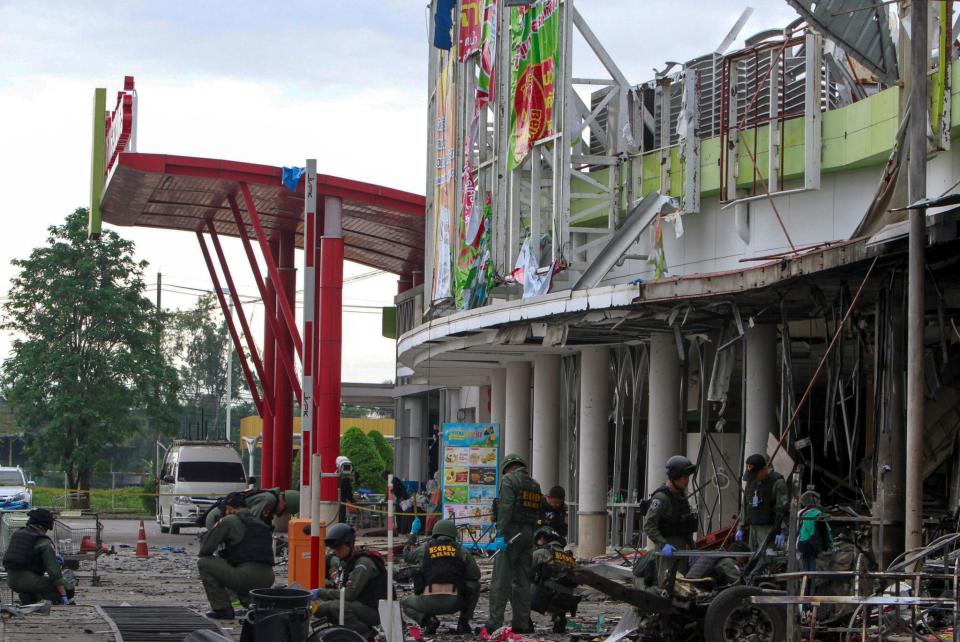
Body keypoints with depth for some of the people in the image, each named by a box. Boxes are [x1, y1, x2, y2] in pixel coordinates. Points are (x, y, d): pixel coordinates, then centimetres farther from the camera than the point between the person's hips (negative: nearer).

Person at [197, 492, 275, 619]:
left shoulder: (229, 521, 3)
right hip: (267, 580, 7)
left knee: (203, 563, 8)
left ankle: (221, 608, 5)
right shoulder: (262, 524, 25)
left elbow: (205, 549, 2)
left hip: (246, 576, -7)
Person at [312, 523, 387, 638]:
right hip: (357, 606, 10)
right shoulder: (346, 561, 12)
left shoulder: (364, 563, -19)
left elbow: (349, 594, -26)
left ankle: (366, 634, -15)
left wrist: (320, 593, -20)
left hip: (373, 611, -10)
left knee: (336, 606, -31)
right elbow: (341, 590, 12)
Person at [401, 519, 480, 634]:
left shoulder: (424, 549, 7)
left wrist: (413, 534, 41)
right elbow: (476, 575, 8)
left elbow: (406, 556, 28)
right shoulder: (460, 550, 6)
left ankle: (428, 620, 0)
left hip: (429, 603, 0)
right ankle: (463, 623, 17)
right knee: (475, 586, 28)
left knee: (404, 604, 31)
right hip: (454, 604, 0)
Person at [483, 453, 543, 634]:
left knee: (501, 580, -7)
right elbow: (537, 513, 13)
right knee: (522, 580, 11)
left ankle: (495, 623, -11)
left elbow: (505, 508, -17)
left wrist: (501, 534, -21)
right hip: (528, 534, 7)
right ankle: (522, 623, 10)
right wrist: (531, 534, 15)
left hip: (511, 532, -7)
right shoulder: (535, 484, 17)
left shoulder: (509, 480, -6)